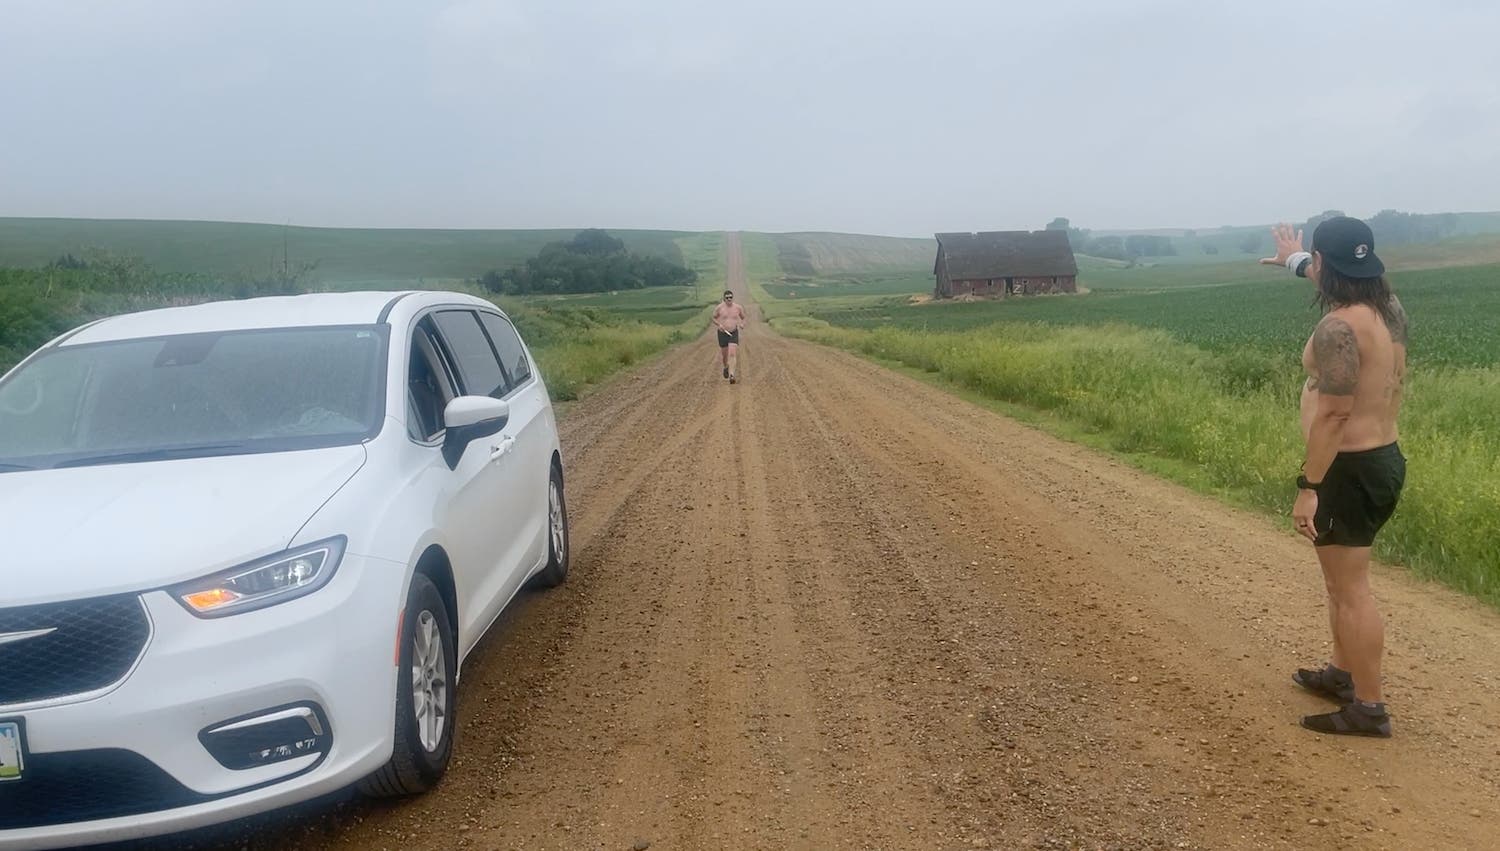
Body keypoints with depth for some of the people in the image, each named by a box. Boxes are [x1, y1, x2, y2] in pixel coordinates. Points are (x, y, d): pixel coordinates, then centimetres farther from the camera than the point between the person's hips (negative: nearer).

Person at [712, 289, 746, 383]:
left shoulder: (738, 308, -4)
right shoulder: (719, 307, -8)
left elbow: (743, 318, 12)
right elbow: (714, 318, 5)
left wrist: (742, 324, -9)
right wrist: (719, 325, -14)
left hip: (734, 334, -1)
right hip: (722, 333, 1)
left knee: (733, 354, -17)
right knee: (724, 354, 14)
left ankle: (731, 375, -24)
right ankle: (726, 367, 48)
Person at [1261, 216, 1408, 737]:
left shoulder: (1338, 328, -23)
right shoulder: (1389, 308, 6)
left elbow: (1334, 414, -25)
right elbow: (1339, 281, 29)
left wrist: (1308, 487, -23)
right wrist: (1297, 261, 46)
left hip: (1351, 469, -10)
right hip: (1384, 459, 10)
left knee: (1351, 589, -2)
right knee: (1342, 579, 23)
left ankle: (1368, 709, 6)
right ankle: (1343, 674, 36)